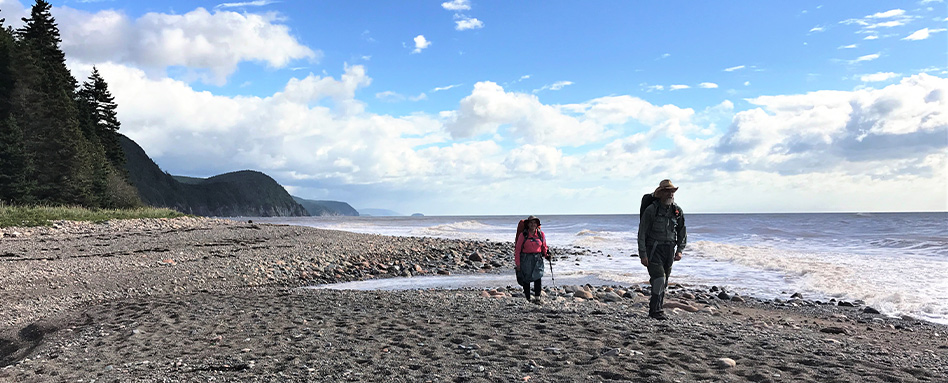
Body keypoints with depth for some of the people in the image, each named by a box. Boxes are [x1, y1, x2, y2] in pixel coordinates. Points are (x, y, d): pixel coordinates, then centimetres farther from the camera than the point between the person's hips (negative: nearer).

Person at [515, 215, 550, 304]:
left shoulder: (541, 234, 6)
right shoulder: (523, 235, -3)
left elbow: (544, 246, 20)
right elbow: (517, 249, -1)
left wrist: (546, 254, 4)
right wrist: (517, 263, -4)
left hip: (538, 258, 1)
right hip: (526, 259, -1)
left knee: (537, 277, -12)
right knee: (526, 279, 3)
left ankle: (537, 298, -7)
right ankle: (527, 299, 14)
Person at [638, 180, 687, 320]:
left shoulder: (677, 210, 5)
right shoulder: (651, 210, -11)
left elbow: (682, 232, 15)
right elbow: (642, 233, -10)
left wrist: (680, 250, 4)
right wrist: (642, 254, -13)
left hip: (669, 249, 5)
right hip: (653, 249, -5)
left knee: (664, 281, 9)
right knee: (659, 278, -14)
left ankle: (657, 307, 20)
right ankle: (655, 310, -5)